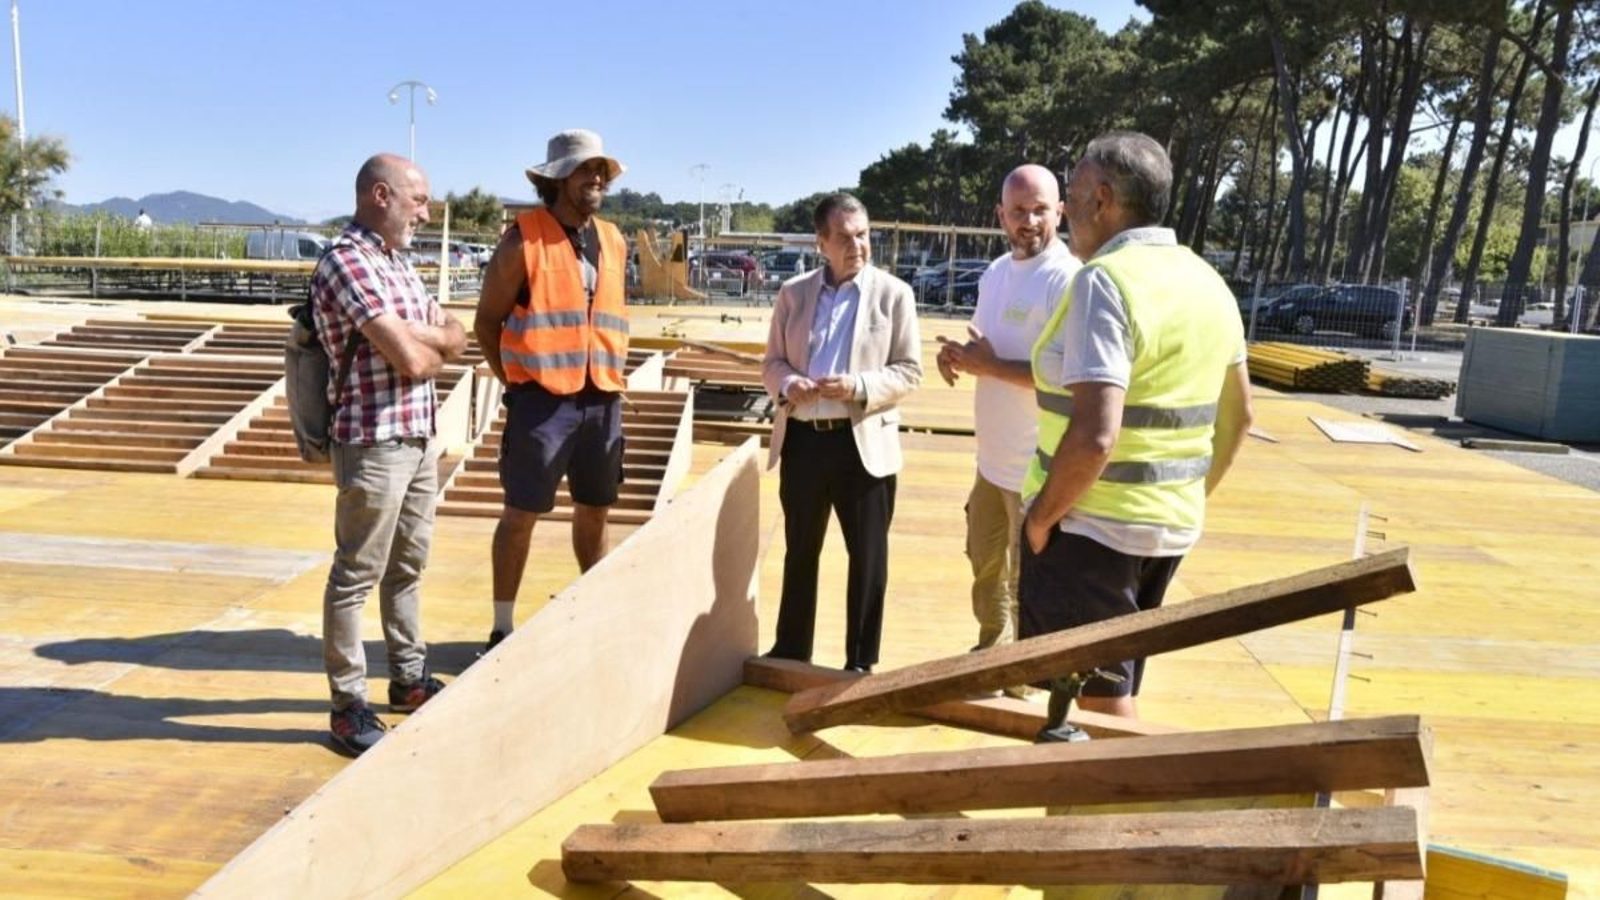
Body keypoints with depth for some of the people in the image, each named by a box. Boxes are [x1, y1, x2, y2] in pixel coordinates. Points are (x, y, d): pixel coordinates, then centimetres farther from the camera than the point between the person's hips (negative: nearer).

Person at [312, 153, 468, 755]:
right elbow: (412, 360, -21)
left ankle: (409, 678, 32)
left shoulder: (398, 262, 14)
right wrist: (433, 344, 1)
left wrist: (416, 338, -10)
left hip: (420, 436, 9)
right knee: (357, 575, 1)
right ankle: (348, 706, 11)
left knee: (408, 565, 18)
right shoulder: (346, 261, -16)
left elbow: (455, 342, 11)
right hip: (374, 441, -9)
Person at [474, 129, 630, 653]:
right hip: (542, 399, -5)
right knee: (521, 513, 3)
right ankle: (502, 628, 14)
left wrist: (608, 375, 11)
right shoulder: (523, 239, -7)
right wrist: (514, 382, -3)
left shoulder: (614, 242, 11)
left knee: (595, 512, 15)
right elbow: (487, 321, -2)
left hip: (603, 400, 5)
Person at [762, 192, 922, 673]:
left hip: (863, 442, -2)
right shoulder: (793, 292, 6)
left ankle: (861, 664, 22)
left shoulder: (894, 293, -2)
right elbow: (772, 361, 9)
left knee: (867, 557, 7)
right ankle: (790, 653, 32)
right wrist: (788, 385, -14)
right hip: (802, 439, 3)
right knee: (800, 552, 16)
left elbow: (909, 371, -4)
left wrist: (859, 387, -20)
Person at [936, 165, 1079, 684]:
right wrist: (958, 355, -4)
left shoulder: (1068, 280, -19)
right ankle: (992, 654, 46)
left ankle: (1027, 684, 23)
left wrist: (991, 367, -24)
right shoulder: (995, 272, 8)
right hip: (992, 457, 9)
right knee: (985, 564, 25)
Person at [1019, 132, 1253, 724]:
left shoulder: (1104, 281, -18)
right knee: (1116, 691, 21)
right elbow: (1237, 416, 17)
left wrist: (1042, 516, -15)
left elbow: (1094, 435, -28)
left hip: (1091, 527, -8)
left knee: (1101, 699, 5)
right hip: (1172, 526, 8)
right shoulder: (1207, 282, 8)